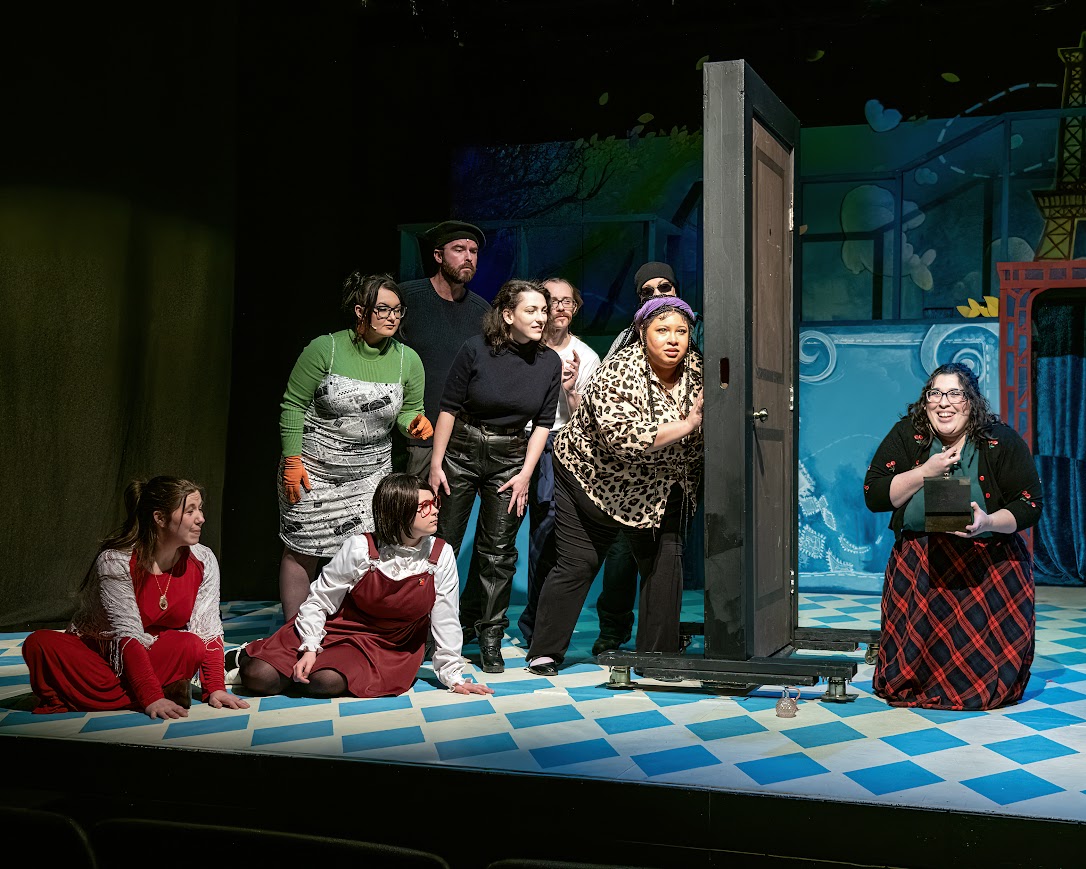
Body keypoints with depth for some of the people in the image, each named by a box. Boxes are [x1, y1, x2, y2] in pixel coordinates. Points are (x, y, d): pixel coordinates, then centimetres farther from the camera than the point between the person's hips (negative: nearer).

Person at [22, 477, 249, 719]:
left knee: (190, 646, -30)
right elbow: (128, 636, -26)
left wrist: (215, 689, -19)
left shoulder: (204, 561, -9)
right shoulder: (115, 561, -21)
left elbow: (208, 630, -9)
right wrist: (152, 698, -33)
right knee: (40, 644, -30)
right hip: (98, 654, -2)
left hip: (155, 656, 3)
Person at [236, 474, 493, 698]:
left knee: (326, 682, -30)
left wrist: (453, 676, -5)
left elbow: (445, 620, -5)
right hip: (341, 628, 0)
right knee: (259, 678, -13)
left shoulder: (441, 555, -12)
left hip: (390, 648, 1)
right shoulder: (360, 548, -17)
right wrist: (310, 648, -18)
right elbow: (319, 599, -9)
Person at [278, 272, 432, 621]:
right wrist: (292, 460, -10)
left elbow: (408, 411, 12)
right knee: (302, 553, 6)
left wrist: (415, 423, -12)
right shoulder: (325, 349, -10)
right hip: (313, 471, -2)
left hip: (371, 474, 3)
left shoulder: (408, 360, 0)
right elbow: (293, 406, -6)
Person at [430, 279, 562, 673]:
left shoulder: (549, 362, -2)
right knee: (443, 544, 2)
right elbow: (449, 408, -7)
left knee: (498, 552, 2)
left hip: (511, 459, 2)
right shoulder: (476, 349, -11)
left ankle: (489, 636, 13)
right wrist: (436, 463, -8)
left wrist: (525, 474, -4)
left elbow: (543, 423, 2)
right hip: (461, 452, -2)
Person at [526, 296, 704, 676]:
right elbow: (625, 438, -39)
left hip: (659, 487, 5)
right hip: (594, 478, -5)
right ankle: (545, 652, 13)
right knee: (576, 565, 0)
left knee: (665, 559, 1)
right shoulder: (618, 374, -27)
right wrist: (686, 425, -37)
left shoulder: (696, 368, -8)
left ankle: (659, 654, 14)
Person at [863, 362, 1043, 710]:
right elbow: (873, 495, -5)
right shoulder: (906, 436, 0)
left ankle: (986, 692, 21)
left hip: (991, 566, -1)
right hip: (917, 563, 1)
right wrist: (925, 472, -15)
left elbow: (1030, 505, -4)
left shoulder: (1002, 441, -4)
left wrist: (989, 522, -24)